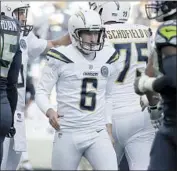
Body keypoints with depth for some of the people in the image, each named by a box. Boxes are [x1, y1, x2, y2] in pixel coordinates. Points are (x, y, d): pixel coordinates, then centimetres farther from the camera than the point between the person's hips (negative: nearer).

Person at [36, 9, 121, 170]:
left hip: (98, 134, 3)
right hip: (68, 134, -2)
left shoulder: (108, 58, 8)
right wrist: (49, 111, -21)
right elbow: (42, 91, -2)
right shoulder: (62, 58, -6)